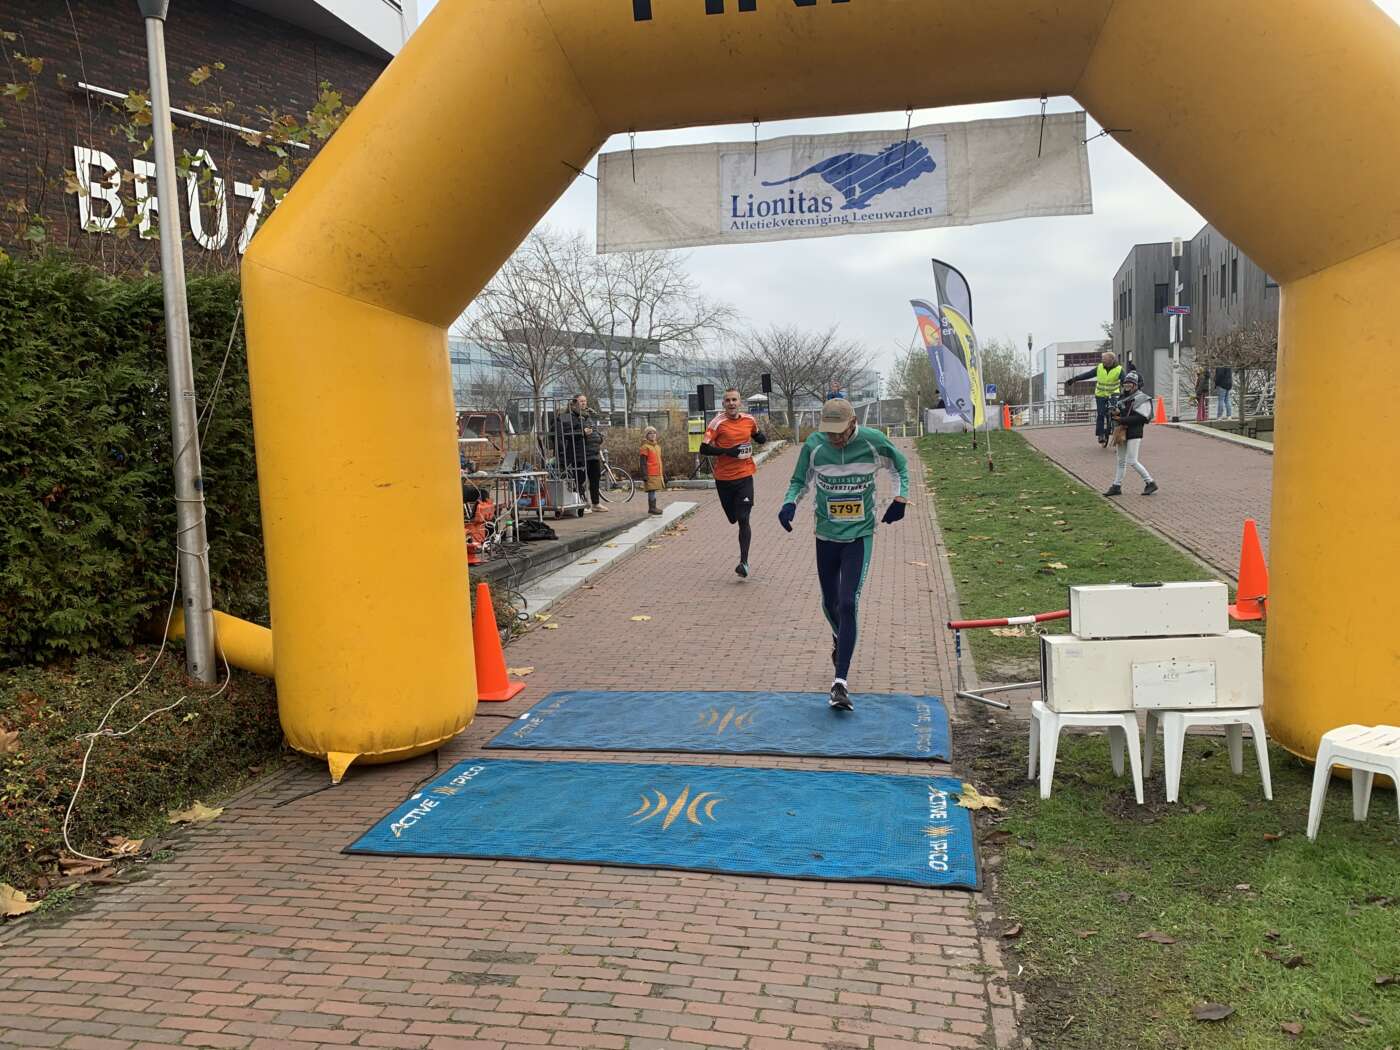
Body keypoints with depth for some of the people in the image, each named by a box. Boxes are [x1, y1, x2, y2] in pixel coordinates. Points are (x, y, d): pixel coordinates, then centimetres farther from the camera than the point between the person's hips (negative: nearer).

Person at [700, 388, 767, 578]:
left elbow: (758, 436, 24)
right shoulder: (717, 423, -7)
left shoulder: (750, 420, 4)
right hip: (723, 478, 0)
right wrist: (727, 451, -20)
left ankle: (744, 562, -7)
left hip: (744, 476, 1)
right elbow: (704, 448, -11)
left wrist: (761, 438, 2)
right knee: (734, 518, 11)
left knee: (743, 519, -8)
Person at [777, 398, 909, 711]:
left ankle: (840, 682, -12)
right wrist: (790, 503, -14)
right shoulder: (814, 445, -9)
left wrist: (901, 498, -5)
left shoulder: (873, 441, -12)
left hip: (860, 535, -2)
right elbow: (800, 482, 6)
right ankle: (840, 638, 51)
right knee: (830, 603, 13)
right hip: (826, 535, 3)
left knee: (848, 604, -15)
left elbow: (901, 467, 8)